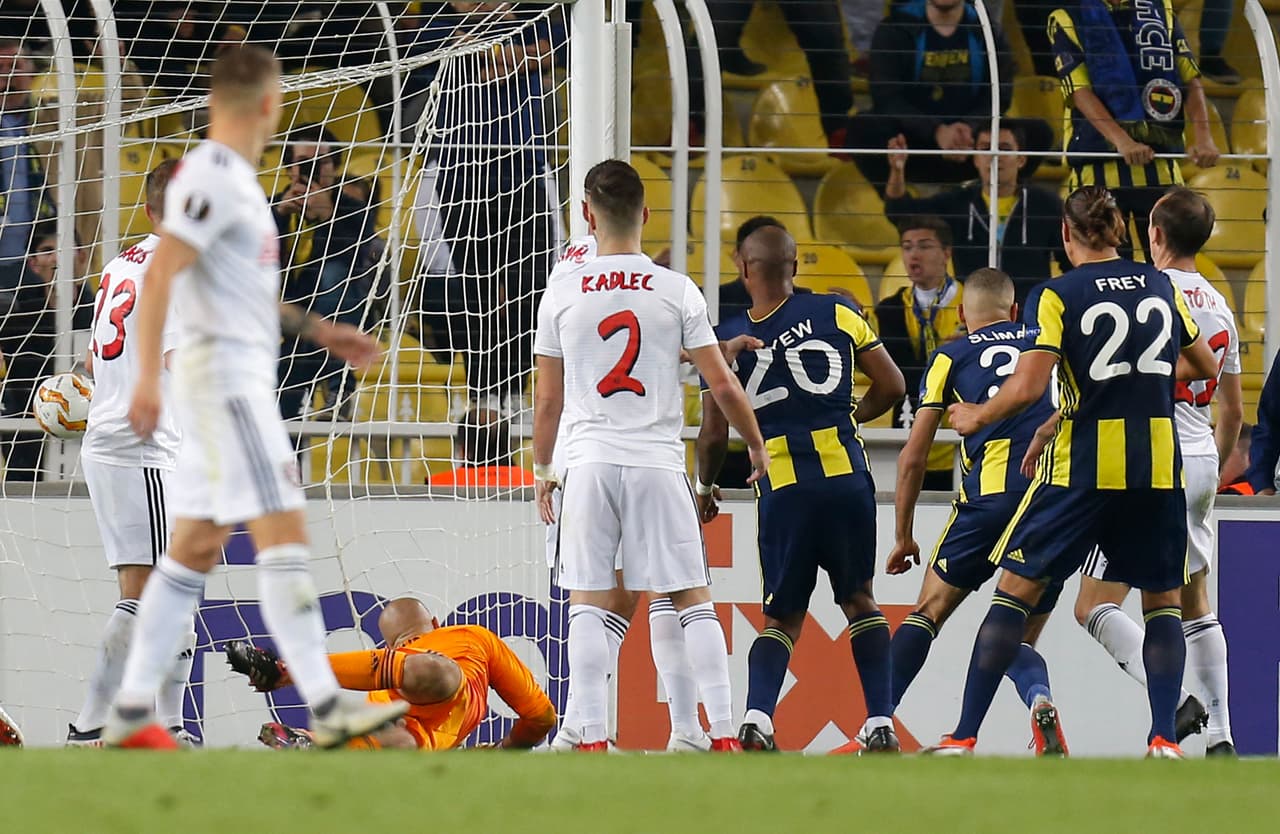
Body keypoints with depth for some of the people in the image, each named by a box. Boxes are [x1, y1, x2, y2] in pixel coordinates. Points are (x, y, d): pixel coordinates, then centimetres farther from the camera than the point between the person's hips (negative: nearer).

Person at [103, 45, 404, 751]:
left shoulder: (233, 178, 17)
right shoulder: (211, 177, -14)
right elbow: (160, 275, -20)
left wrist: (320, 332, 27)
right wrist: (148, 379, -26)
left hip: (243, 378, 10)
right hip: (224, 373, -10)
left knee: (195, 551, 10)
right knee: (284, 534, -14)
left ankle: (130, 713, 12)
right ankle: (326, 707, -18)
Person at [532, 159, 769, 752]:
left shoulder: (563, 292, 2)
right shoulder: (676, 292, 0)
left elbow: (548, 399, 6)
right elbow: (723, 385, 2)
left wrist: (542, 470, 20)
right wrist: (756, 444, 18)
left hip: (589, 463, 0)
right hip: (658, 460, 0)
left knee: (587, 604, 4)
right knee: (693, 602, 5)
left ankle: (592, 740, -4)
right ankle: (723, 736, -2)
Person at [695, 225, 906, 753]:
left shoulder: (727, 340, 1)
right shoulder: (836, 314, 2)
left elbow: (714, 436, 2)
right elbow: (891, 386, 6)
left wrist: (705, 487, 21)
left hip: (782, 489, 0)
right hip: (847, 477, 0)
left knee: (781, 617, 11)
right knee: (859, 601, 17)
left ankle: (757, 718, -12)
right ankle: (880, 725, 8)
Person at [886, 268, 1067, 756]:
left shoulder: (950, 357, 15)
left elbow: (913, 458, 14)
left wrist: (903, 537, 22)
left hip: (992, 492, -2)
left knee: (931, 610, 11)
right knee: (1020, 638, 11)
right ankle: (1041, 702, -21)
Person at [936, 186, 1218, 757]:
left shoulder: (1057, 297, -6)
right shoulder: (1161, 287, 8)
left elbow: (1027, 387, -15)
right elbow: (1206, 367, 20)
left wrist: (976, 417, 3)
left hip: (1081, 468, -3)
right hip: (1157, 468, 3)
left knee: (1015, 590, 5)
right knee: (1164, 601, 14)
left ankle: (963, 737, 2)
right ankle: (1164, 737, -1)